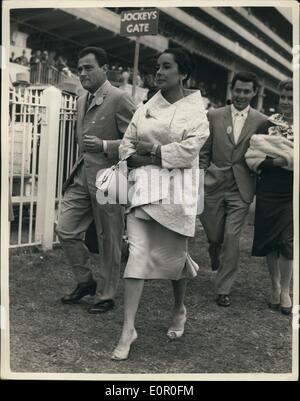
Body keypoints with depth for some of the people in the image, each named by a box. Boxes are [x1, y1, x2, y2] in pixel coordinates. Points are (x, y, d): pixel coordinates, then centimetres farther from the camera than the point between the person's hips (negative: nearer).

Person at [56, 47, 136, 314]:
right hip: (82, 176, 8)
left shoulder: (119, 99, -11)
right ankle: (85, 281, 26)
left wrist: (104, 146, -24)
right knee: (66, 230, 6)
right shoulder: (82, 101, 15)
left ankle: (106, 295, 20)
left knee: (109, 241, 4)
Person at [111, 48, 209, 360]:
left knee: (173, 255, 9)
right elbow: (126, 146, 7)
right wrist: (146, 160, -12)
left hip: (176, 190, -2)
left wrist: (152, 150, -10)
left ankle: (179, 310, 37)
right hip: (144, 187, 3)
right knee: (137, 253, -8)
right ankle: (128, 328, -5)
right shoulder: (145, 109, 12)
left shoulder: (195, 110, 0)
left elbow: (189, 149, -13)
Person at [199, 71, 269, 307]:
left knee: (231, 237, -5)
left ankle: (224, 289, 9)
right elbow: (204, 153, 6)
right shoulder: (214, 116, 3)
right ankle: (216, 257, 45)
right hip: (213, 186, 1)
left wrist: (258, 187, 1)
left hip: (241, 189, -1)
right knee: (214, 236, 10)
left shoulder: (261, 122, 0)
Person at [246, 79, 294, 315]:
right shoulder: (267, 123, 7)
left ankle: (285, 291, 9)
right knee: (269, 240, 6)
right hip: (269, 189, 1)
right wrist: (274, 161, -18)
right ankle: (275, 286, 24)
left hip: (292, 192, -1)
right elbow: (253, 155, -2)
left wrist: (288, 159, -16)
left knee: (287, 241, -7)